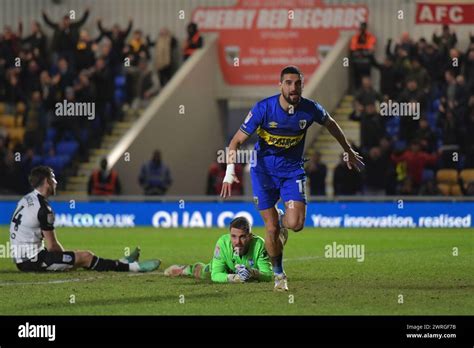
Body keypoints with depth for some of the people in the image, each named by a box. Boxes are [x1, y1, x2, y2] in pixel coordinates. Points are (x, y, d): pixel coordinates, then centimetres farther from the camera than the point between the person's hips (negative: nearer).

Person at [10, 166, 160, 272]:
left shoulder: (26, 200, 12)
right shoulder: (43, 208, -17)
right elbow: (52, 246, -13)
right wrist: (65, 257, 6)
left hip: (20, 259, 10)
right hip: (32, 260, -10)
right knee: (85, 257, -4)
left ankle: (122, 263, 24)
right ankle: (133, 267, -2)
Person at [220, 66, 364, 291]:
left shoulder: (310, 109, -12)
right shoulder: (263, 108, -19)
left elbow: (330, 124, 12)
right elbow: (237, 141, -14)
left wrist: (349, 151, 22)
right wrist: (230, 172, -28)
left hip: (292, 169, 1)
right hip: (264, 169, -1)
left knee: (296, 224, -17)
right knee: (272, 229, -4)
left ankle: (282, 220, 22)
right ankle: (278, 274, 20)